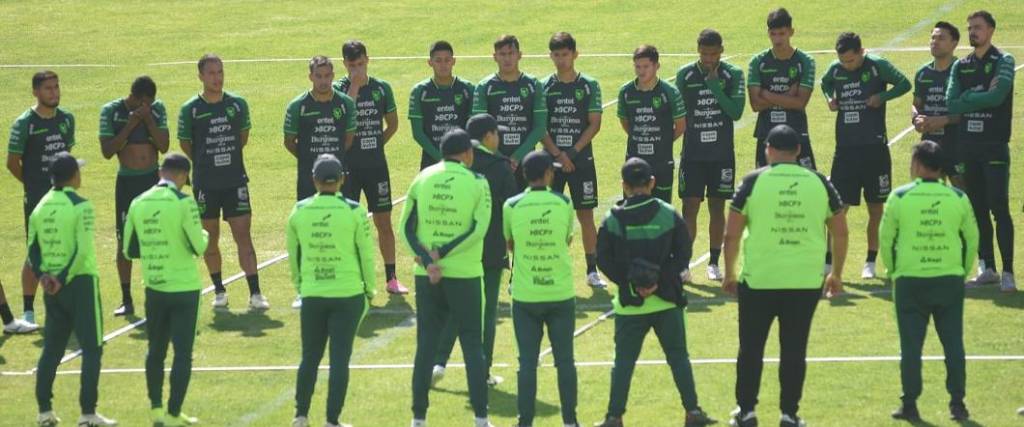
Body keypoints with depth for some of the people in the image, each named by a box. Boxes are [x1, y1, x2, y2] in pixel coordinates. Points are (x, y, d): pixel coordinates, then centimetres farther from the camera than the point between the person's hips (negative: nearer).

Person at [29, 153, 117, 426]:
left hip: (52, 285, 6)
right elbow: (83, 250, -19)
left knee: (51, 350, 13)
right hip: (80, 282, -6)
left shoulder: (41, 206, 7)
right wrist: (64, 279, -14)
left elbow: (33, 248, 6)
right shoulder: (81, 206, -12)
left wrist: (43, 275, -4)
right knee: (92, 349, 0)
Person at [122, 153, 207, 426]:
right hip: (184, 289, -5)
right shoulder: (183, 203, -13)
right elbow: (199, 248, -13)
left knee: (155, 350, 17)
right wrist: (204, 236, 8)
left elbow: (130, 250, 7)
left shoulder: (139, 203, 2)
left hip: (154, 288, 5)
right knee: (183, 354, 1)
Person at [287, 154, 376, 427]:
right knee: (340, 359, 3)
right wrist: (370, 290, 10)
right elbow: (366, 255, -3)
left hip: (312, 295, 2)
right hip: (348, 294, -2)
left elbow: (293, 254, 9)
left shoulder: (299, 212, -1)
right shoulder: (353, 212, -8)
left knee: (310, 357, 15)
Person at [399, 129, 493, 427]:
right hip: (464, 275, -3)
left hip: (426, 277, 3)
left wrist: (428, 262, -7)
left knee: (425, 346, 9)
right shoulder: (477, 182, -5)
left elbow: (407, 227, -1)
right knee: (472, 347, 6)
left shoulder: (423, 179, 3)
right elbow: (478, 228, -13)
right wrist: (442, 254, -12)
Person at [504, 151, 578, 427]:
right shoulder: (563, 203, -4)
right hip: (561, 293, 0)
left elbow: (510, 244, 8)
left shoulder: (512, 206, -5)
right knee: (565, 360, 9)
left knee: (527, 362, 5)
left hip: (525, 296, 0)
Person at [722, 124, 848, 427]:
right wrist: (836, 274, 19)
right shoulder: (819, 183, 3)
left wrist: (729, 273, 8)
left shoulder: (753, 182, -4)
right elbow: (840, 233, 7)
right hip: (806, 282, 2)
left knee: (751, 348, 12)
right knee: (794, 350, 9)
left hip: (758, 280, -2)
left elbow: (731, 235, -4)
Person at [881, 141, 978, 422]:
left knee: (910, 346, 5)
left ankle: (910, 404, 6)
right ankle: (957, 403, 6)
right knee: (953, 344, 7)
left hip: (910, 280, -1)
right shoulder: (958, 198, 1)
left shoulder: (899, 197, -5)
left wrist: (893, 271, 15)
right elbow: (972, 239, 8)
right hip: (950, 280, 2)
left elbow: (885, 238, 0)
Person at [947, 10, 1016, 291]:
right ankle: (987, 269, 15)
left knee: (999, 209, -9)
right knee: (978, 210, 8)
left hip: (994, 146, -5)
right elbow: (951, 103, 0)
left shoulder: (1003, 61, -2)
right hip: (968, 145, 5)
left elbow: (997, 97, -17)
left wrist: (967, 99, -7)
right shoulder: (961, 66, 13)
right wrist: (981, 97, -11)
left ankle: (1007, 273, -10)